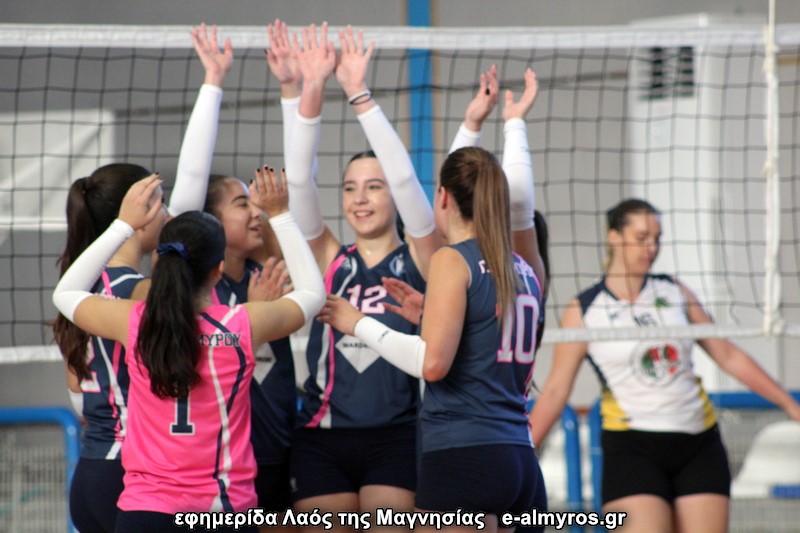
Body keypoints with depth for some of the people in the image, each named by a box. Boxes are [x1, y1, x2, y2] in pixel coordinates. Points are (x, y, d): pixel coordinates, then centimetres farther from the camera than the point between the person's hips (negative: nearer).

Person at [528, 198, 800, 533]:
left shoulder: (674, 293, 8)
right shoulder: (584, 311, -1)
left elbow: (729, 357, 13)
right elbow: (555, 391, 1)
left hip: (700, 445, 4)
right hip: (632, 448, -4)